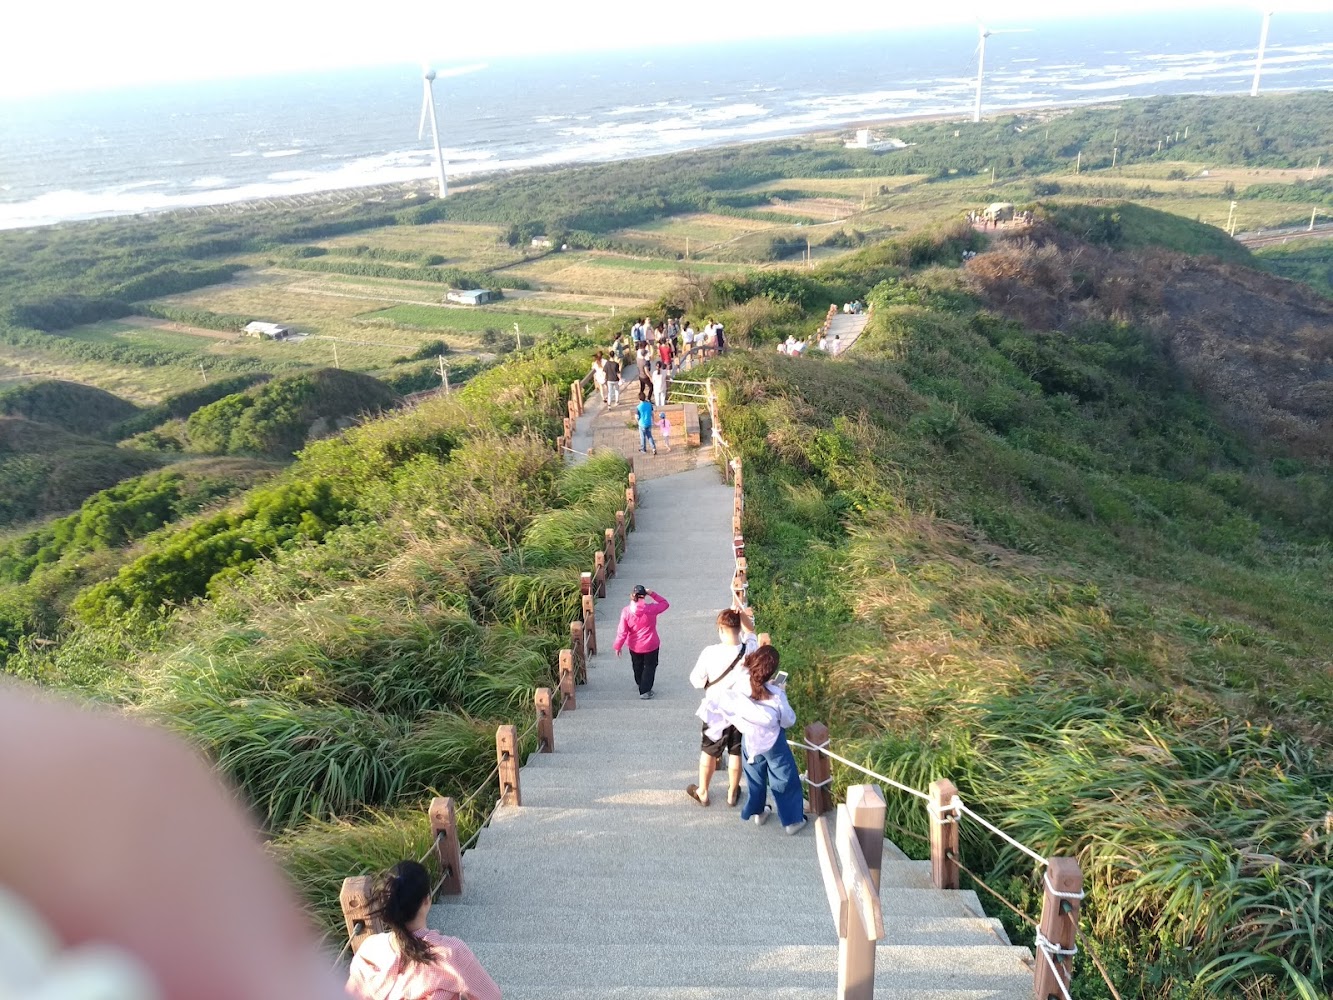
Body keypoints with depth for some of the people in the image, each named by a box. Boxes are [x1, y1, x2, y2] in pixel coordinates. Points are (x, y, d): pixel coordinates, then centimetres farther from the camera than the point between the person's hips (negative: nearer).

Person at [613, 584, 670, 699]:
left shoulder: (626, 611, -18)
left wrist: (618, 646, -2)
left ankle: (641, 686, 46)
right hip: (651, 645, -2)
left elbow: (622, 632, -13)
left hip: (634, 646, 2)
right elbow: (665, 603, -1)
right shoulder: (651, 609, -20)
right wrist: (652, 594, -6)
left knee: (638, 667, 26)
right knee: (649, 667, 16)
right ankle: (645, 691, 12)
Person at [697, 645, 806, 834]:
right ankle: (792, 820, 31)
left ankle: (758, 813, 46)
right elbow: (789, 721, -16)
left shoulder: (738, 688, -27)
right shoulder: (774, 695, -32)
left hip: (749, 739, 3)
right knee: (785, 780, 18)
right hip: (773, 742, -3)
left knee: (755, 777, 28)